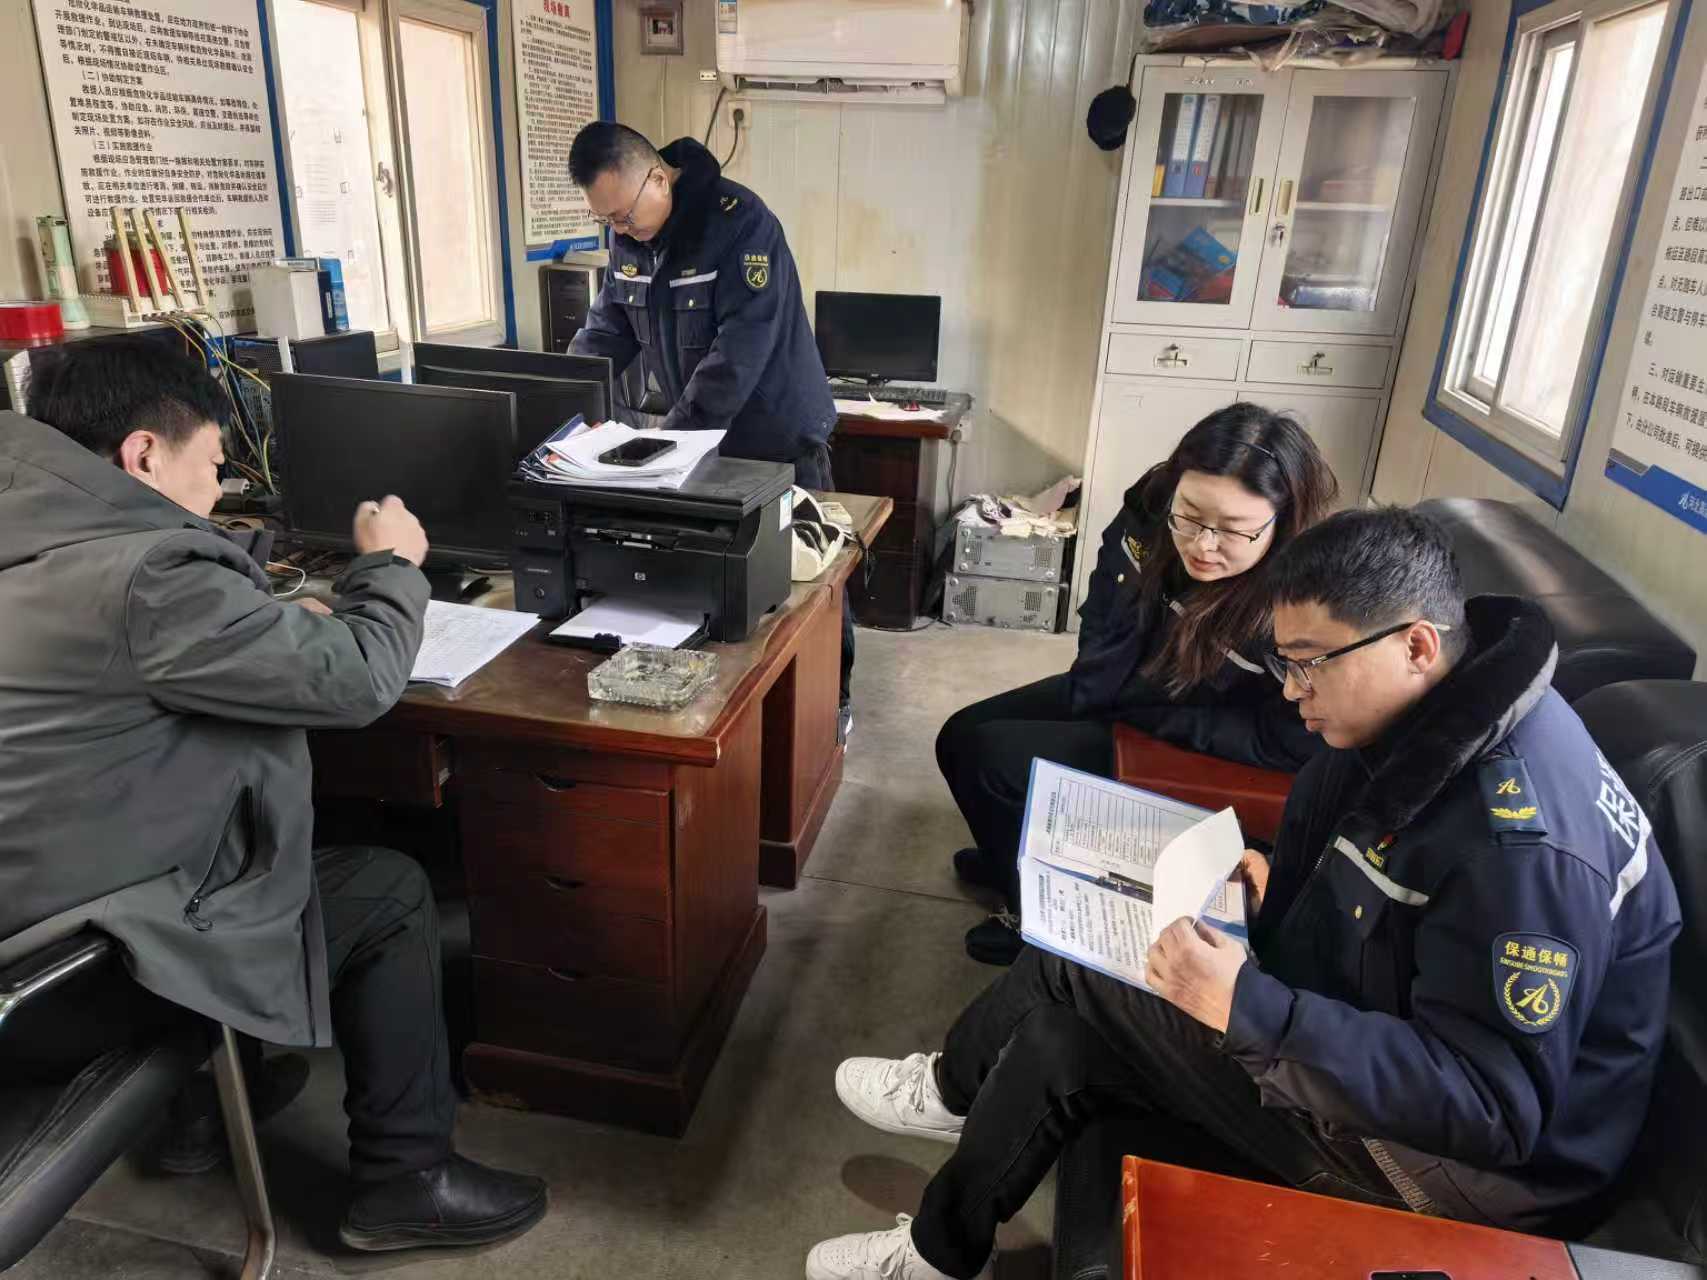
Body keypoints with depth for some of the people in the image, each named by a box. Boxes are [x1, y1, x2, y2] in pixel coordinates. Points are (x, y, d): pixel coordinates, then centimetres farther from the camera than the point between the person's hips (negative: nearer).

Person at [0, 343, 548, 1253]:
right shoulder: (141, 574, -27)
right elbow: (358, 681, -19)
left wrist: (293, 623, 9)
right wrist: (388, 565, -2)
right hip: (83, 976, -9)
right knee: (391, 892, 3)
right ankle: (405, 1179, 16)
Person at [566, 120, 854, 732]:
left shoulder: (740, 221, -23)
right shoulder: (628, 237, 0)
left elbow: (741, 347, -29)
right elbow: (607, 330, 5)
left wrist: (672, 435, -30)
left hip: (776, 437, -6)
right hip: (693, 438, 6)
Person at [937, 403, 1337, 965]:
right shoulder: (1152, 512, -17)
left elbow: (1289, 743, -25)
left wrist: (1139, 713, -21)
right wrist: (1088, 692, -9)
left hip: (1191, 755, -7)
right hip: (1114, 700, 7)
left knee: (990, 760, -15)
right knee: (960, 738, 9)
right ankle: (1019, 857, 37)